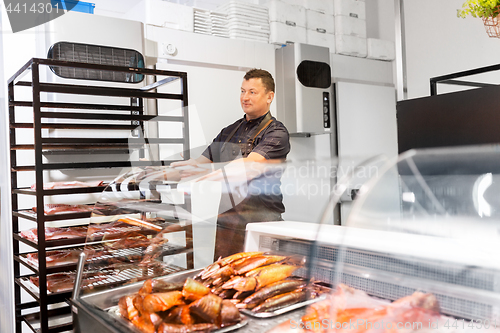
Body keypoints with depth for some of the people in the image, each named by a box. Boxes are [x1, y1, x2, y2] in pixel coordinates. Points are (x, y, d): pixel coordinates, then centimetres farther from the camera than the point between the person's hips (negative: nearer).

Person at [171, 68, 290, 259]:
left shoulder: (276, 133, -5)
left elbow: (247, 165, -20)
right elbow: (201, 161, 20)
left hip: (259, 224, -5)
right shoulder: (228, 132, 17)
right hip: (224, 222, 6)